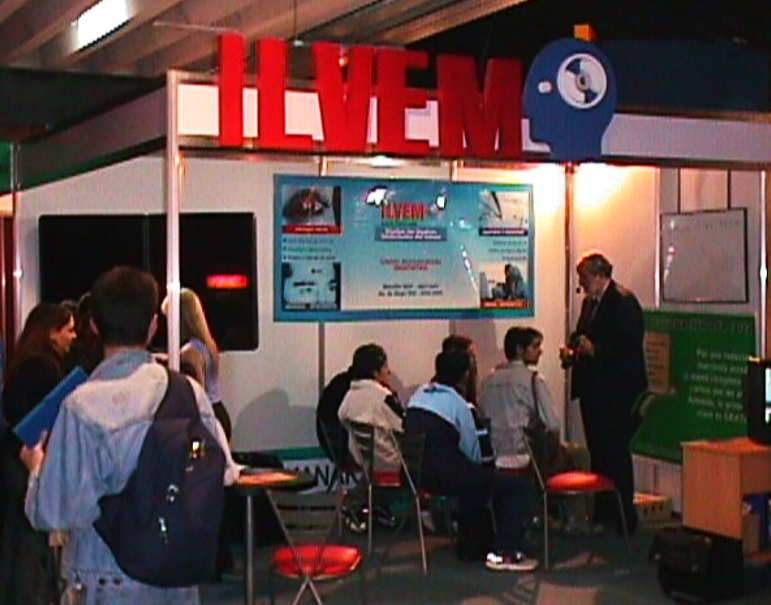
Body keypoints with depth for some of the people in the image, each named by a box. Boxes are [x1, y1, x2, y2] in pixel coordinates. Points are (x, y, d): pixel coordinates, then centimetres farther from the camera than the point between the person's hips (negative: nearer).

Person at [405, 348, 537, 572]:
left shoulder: (418, 395, 10)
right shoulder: (457, 404, -12)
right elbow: (472, 453, -7)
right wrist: (478, 466, 16)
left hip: (418, 471, 9)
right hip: (444, 476, -9)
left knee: (475, 476, 33)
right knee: (518, 486, -1)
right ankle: (504, 553, -2)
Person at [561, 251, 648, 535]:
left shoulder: (624, 303, -13)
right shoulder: (590, 302, 15)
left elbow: (630, 347, -19)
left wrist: (595, 350, -24)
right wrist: (572, 349, 4)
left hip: (616, 391, -9)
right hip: (592, 389, 9)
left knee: (616, 452, -6)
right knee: (597, 450, 14)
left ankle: (625, 518, 2)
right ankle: (602, 513, 23)